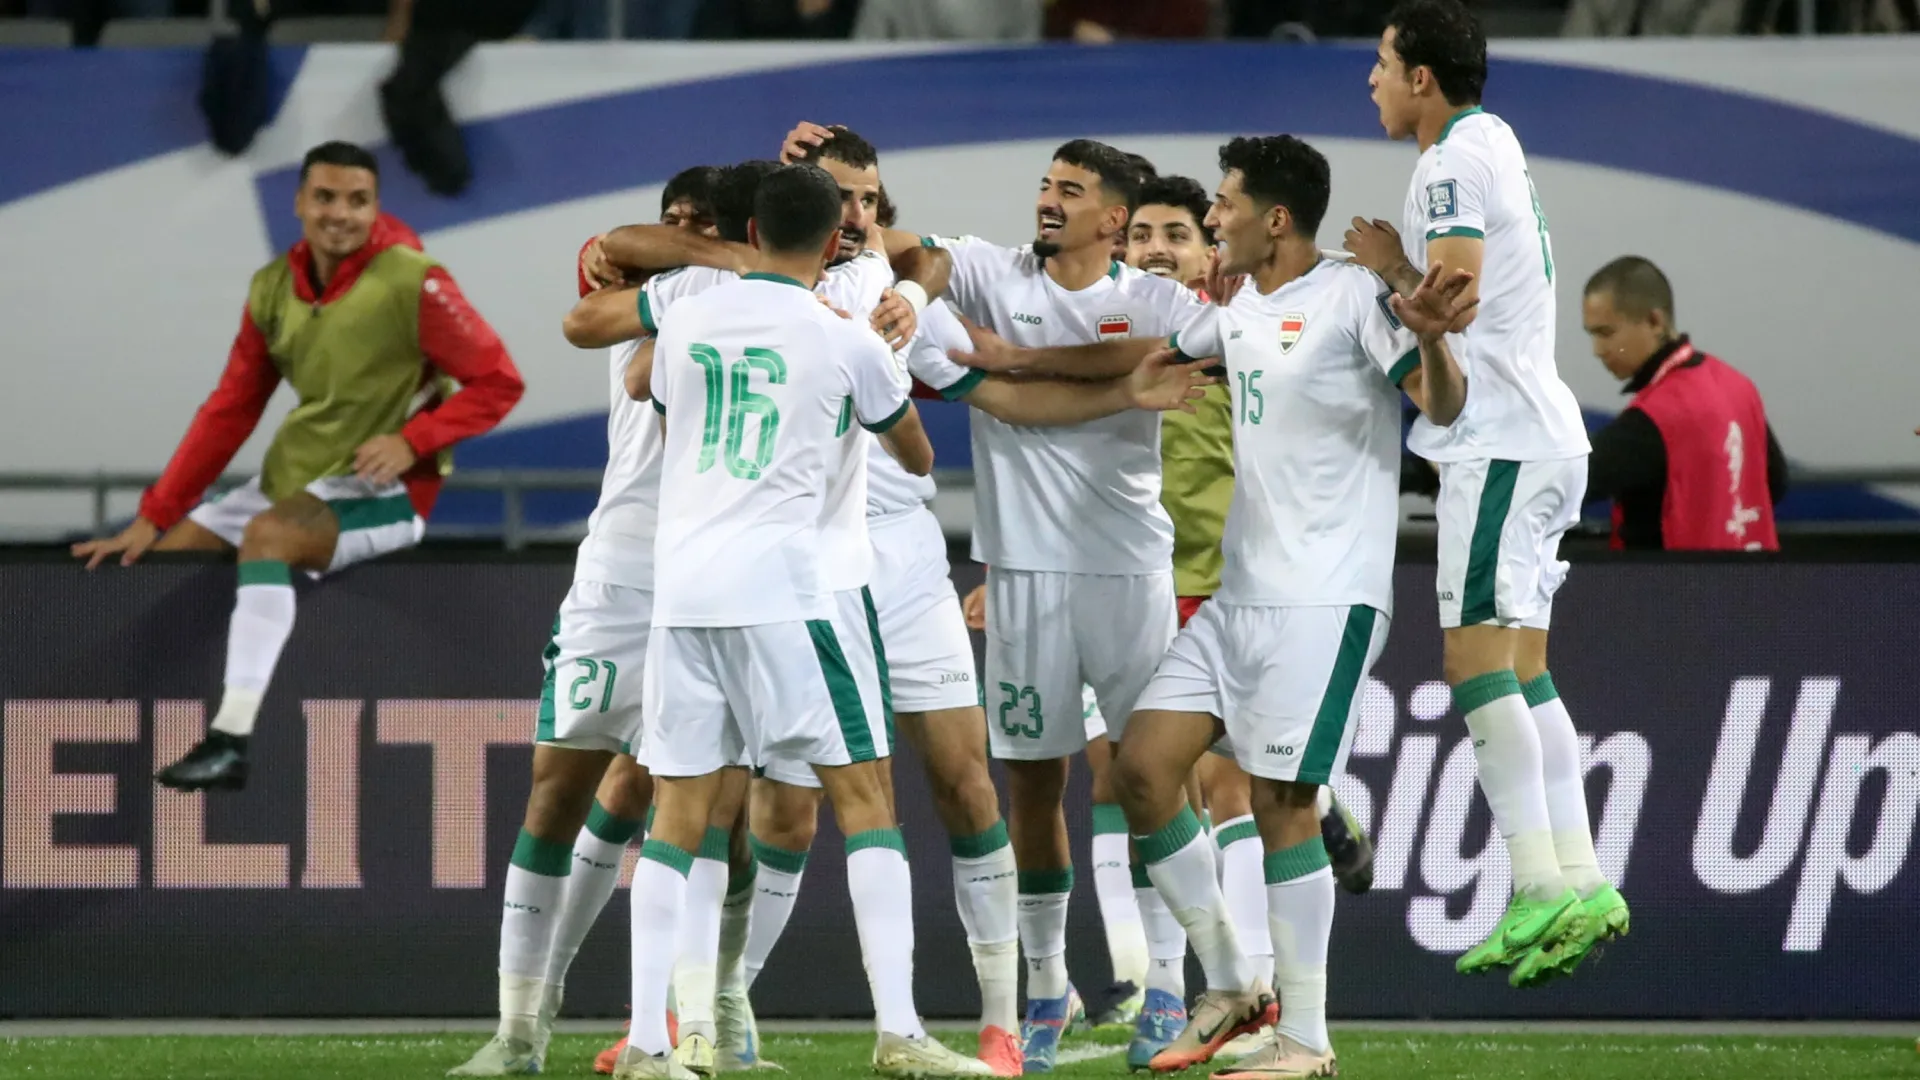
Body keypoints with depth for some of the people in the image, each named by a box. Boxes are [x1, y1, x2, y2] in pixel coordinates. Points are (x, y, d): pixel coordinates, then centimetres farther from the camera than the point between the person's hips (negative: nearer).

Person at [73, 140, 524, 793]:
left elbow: (498, 383, -11)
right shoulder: (273, 288, 3)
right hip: (296, 479, 7)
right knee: (162, 555, -1)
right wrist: (152, 517, 3)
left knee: (268, 534, -33)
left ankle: (231, 744, -39)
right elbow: (229, 411, 7)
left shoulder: (413, 284, -14)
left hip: (384, 493, -7)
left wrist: (410, 441, -24)